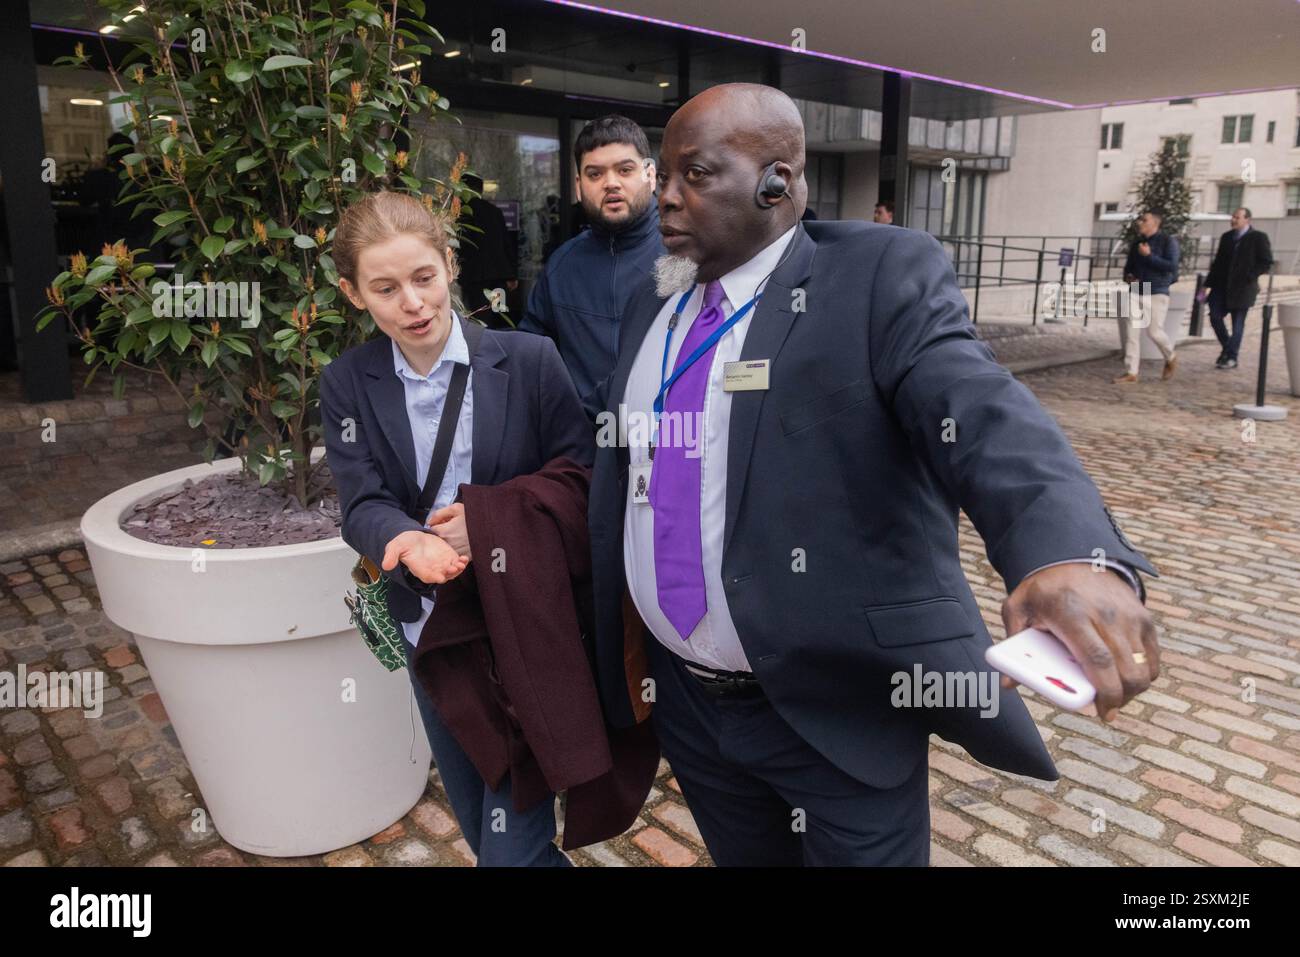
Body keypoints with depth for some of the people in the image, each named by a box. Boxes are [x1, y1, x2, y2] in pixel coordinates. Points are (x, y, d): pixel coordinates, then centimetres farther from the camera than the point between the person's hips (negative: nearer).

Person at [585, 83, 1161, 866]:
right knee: (741, 856, 23)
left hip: (836, 710, -5)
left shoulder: (883, 275, -12)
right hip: (683, 696, 5)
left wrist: (1072, 553, -46)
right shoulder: (656, 304, 7)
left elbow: (983, 413, -27)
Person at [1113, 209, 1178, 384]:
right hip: (1136, 292, 5)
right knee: (1132, 332, -2)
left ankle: (1171, 358, 22)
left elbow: (1172, 266, -15)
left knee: (1154, 331, -8)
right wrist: (1127, 277, 0)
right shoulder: (1136, 242, 12)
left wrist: (1149, 255, -18)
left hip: (1157, 293, -5)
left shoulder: (1168, 241, -4)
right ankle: (1131, 373, -1)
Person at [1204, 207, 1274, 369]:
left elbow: (1267, 262, -5)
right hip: (1223, 286, 5)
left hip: (1243, 287, -5)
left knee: (1238, 323, 0)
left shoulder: (1258, 238, -3)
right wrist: (1209, 285, 6)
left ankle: (1231, 358, 7)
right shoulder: (1226, 237, 11)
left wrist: (1249, 277, -17)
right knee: (1215, 316, -3)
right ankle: (1227, 348, 17)